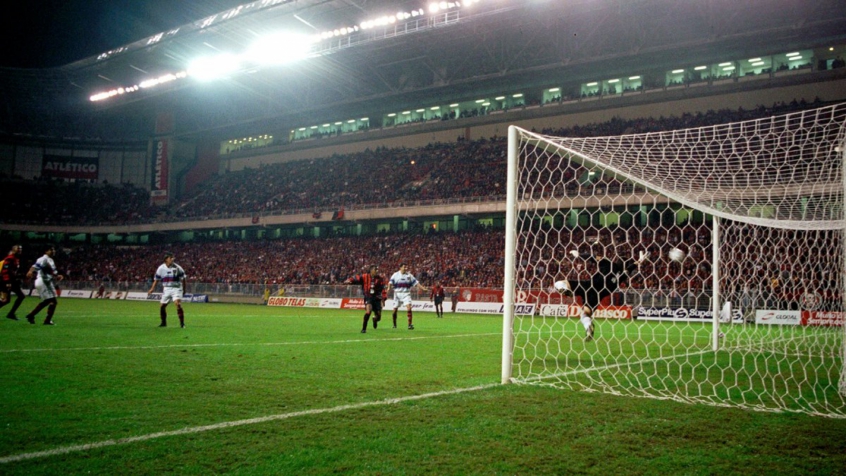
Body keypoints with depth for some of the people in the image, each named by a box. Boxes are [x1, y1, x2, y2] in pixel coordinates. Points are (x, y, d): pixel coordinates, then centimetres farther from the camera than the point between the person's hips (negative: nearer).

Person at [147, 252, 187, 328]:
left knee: (178, 304, -21)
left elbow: (183, 278, 0)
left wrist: (183, 289, 2)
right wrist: (152, 288, 3)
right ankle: (163, 322, 28)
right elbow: (156, 279, 8)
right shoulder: (161, 268, -2)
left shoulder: (177, 268, -8)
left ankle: (182, 323, -15)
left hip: (176, 288, -3)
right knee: (162, 306, 8)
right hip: (166, 289, 4)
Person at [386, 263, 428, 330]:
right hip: (397, 294, 0)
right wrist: (389, 288, -26)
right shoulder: (395, 275, 2)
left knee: (409, 307, -19)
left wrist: (423, 288, -4)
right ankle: (394, 324, 25)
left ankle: (410, 324, -18)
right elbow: (391, 282, -6)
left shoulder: (409, 275, 5)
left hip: (406, 294, 0)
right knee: (395, 310, 5)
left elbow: (416, 282, 5)